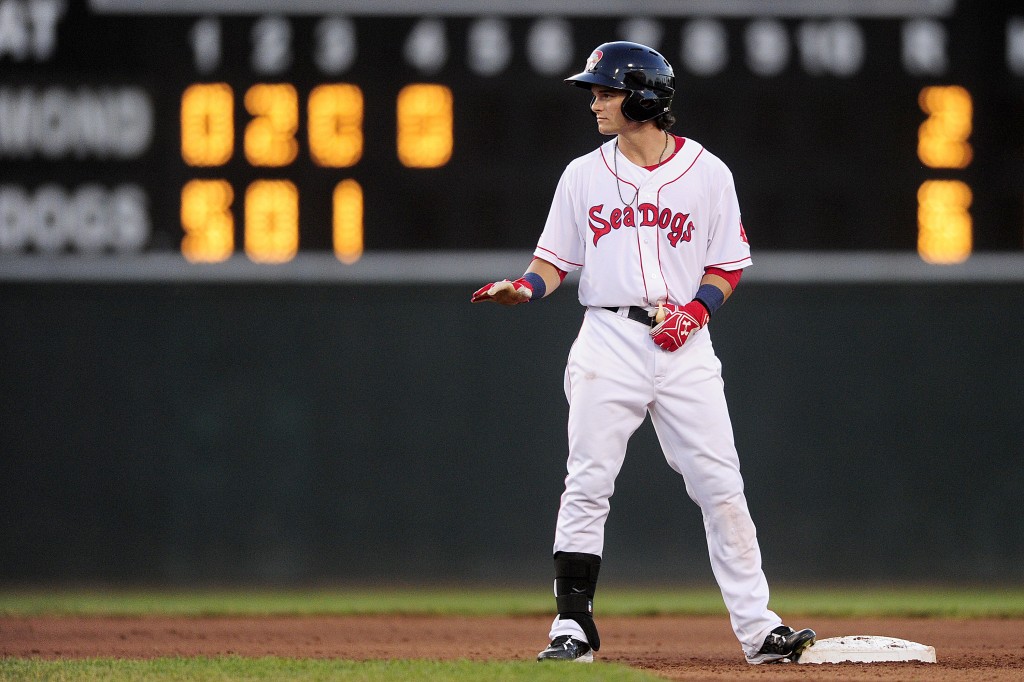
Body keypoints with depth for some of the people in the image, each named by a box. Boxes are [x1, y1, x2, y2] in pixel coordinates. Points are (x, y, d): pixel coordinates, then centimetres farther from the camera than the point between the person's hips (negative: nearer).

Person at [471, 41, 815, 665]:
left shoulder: (707, 173, 4)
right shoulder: (584, 175, 8)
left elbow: (729, 266, 8)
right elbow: (556, 259, 10)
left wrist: (695, 310, -10)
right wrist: (524, 288, -11)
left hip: (685, 345, -1)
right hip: (608, 343, 1)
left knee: (721, 489, -4)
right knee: (587, 488, -4)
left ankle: (758, 629, -1)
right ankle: (574, 628, 3)